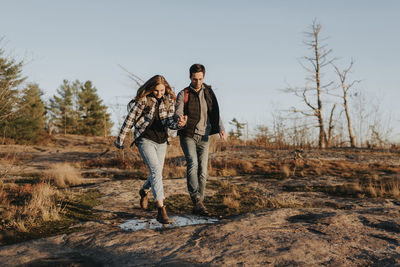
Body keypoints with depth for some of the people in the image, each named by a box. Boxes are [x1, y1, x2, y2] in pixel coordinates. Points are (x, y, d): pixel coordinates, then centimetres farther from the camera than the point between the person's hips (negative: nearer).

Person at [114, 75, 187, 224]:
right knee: (156, 171, -21)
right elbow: (130, 120, -4)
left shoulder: (168, 101, 2)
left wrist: (178, 124, -25)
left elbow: (170, 123, -2)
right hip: (145, 140, -5)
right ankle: (161, 210, -24)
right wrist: (120, 139, 1)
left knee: (156, 174, 13)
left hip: (161, 142, 5)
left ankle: (144, 191, 48)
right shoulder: (143, 100, -11)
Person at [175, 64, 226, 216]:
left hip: (203, 137, 3)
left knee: (202, 171, -1)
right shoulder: (183, 94, 1)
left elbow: (215, 113, 8)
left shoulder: (208, 93, 11)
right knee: (192, 164, -24)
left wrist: (221, 128, -11)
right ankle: (197, 200, -26)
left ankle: (197, 206, 7)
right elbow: (178, 112, -12)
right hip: (187, 135, -3)